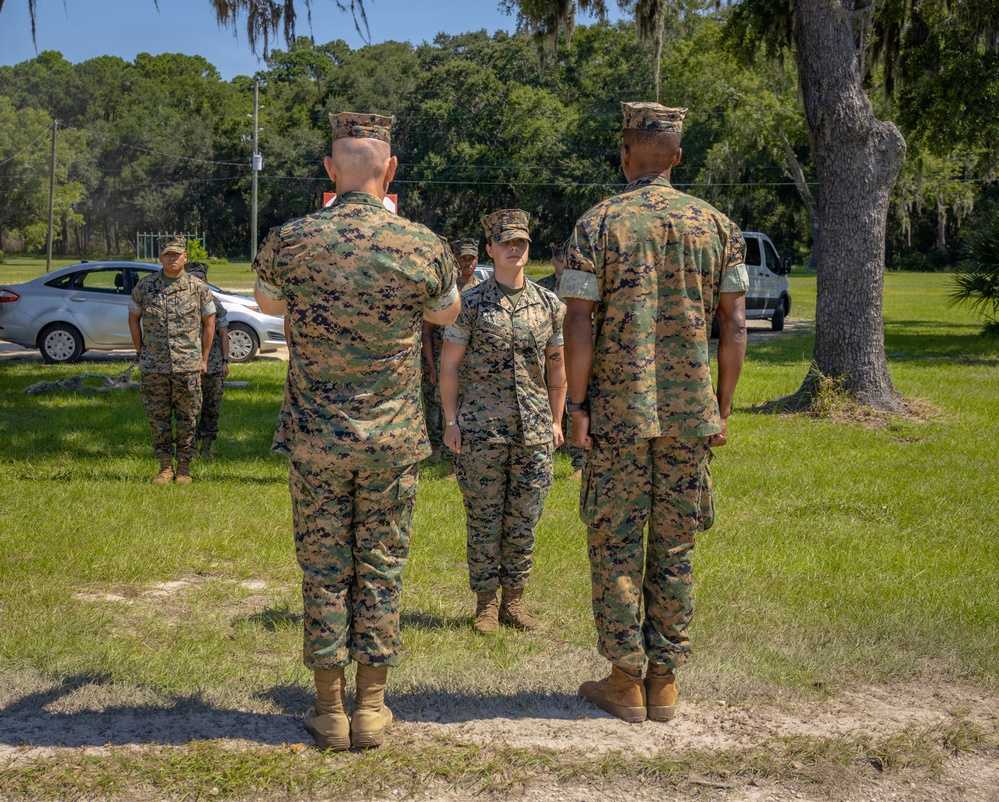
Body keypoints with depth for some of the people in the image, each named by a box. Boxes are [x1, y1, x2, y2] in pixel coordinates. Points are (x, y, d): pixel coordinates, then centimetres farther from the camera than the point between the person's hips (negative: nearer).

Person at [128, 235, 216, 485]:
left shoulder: (198, 287, 1)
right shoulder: (145, 286, 3)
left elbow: (209, 322, 8)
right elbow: (133, 319, 13)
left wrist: (204, 359, 6)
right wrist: (141, 352, 9)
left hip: (188, 365, -1)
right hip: (153, 368, 1)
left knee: (187, 419, 3)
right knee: (158, 418, 5)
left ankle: (184, 467, 13)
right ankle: (165, 467, 15)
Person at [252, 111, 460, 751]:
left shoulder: (290, 241, -8)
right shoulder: (423, 245, -8)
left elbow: (267, 304, 14)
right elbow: (447, 314, 14)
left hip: (315, 438, 0)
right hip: (393, 438, 0)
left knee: (324, 569, 9)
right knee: (382, 569, 9)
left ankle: (330, 709, 16)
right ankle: (371, 708, 16)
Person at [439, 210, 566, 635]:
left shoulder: (549, 304, 8)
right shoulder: (471, 304, -1)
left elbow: (557, 365, 15)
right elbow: (448, 364, 0)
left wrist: (556, 420, 12)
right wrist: (451, 421, -6)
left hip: (534, 430, 3)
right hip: (481, 429, -3)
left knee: (524, 519, 7)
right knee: (483, 519, 3)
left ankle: (513, 599, 20)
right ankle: (485, 603, 14)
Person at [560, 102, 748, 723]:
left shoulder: (598, 223, -3)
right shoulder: (717, 224, 5)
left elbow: (579, 323, -8)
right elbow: (735, 325, 3)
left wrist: (578, 405, -2)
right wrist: (722, 408, 10)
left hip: (617, 412, -2)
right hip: (690, 414, 3)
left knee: (616, 542, 6)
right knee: (675, 545, 10)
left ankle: (626, 681, 10)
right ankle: (664, 682, 16)